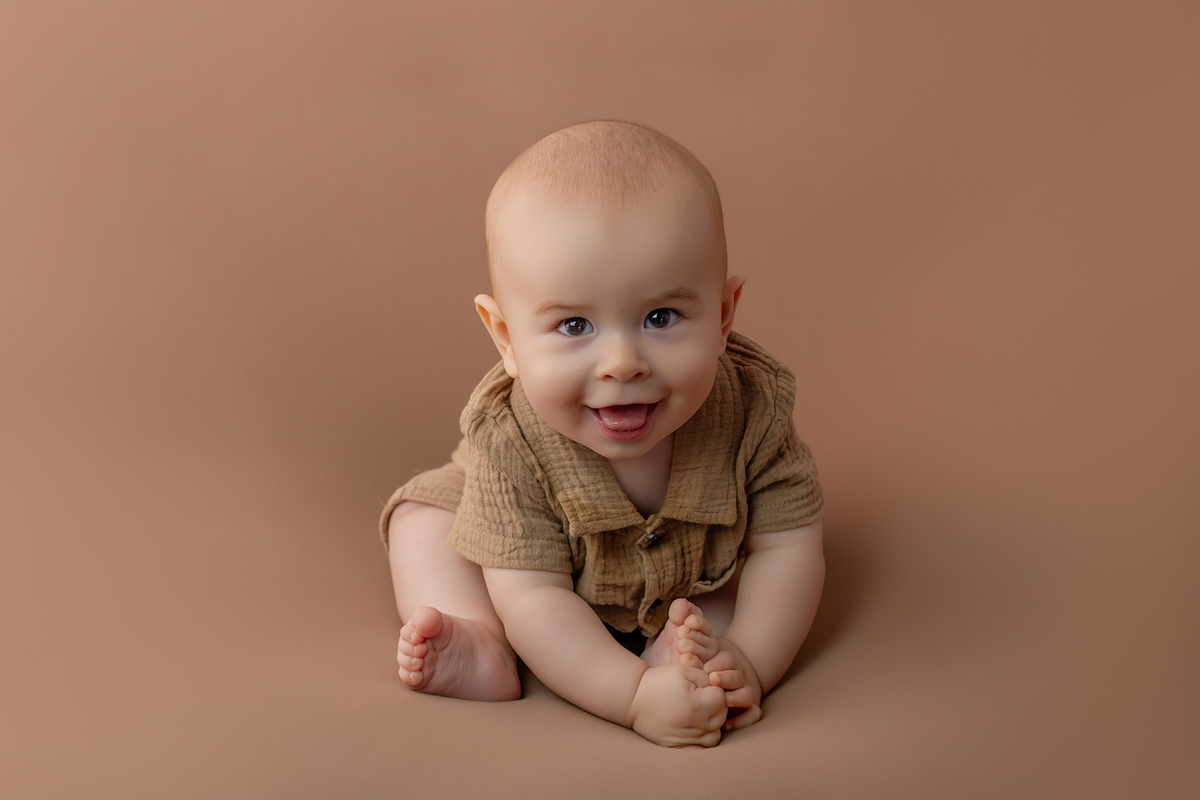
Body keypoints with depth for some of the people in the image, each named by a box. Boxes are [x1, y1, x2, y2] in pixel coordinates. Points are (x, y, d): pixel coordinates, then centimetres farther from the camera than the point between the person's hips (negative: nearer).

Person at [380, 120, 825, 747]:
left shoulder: (752, 407, -34)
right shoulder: (511, 443, -40)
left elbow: (786, 542, -24)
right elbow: (533, 594, -39)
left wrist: (749, 660, -37)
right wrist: (635, 696, -49)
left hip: (697, 575, 1)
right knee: (422, 515, -9)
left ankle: (682, 642, -30)